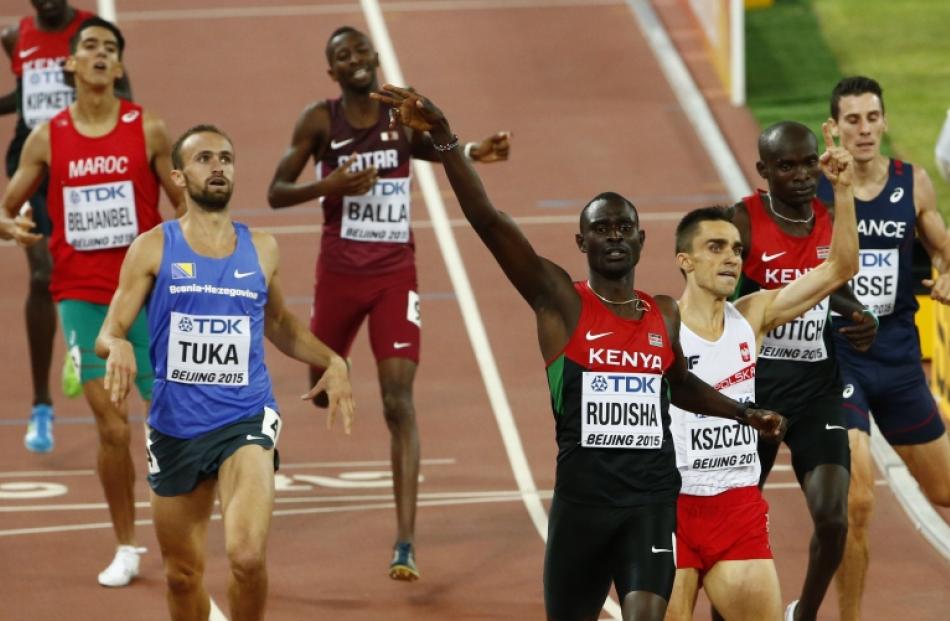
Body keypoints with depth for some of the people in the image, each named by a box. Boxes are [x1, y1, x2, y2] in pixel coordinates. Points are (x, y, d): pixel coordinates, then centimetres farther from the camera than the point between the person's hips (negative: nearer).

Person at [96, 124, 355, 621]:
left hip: (245, 419, 0)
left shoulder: (261, 250, 7)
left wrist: (331, 361, 8)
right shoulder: (154, 249, -1)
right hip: (175, 426, 0)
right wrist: (118, 347, -25)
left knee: (247, 555, -22)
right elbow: (108, 332, -1)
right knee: (183, 574, 12)